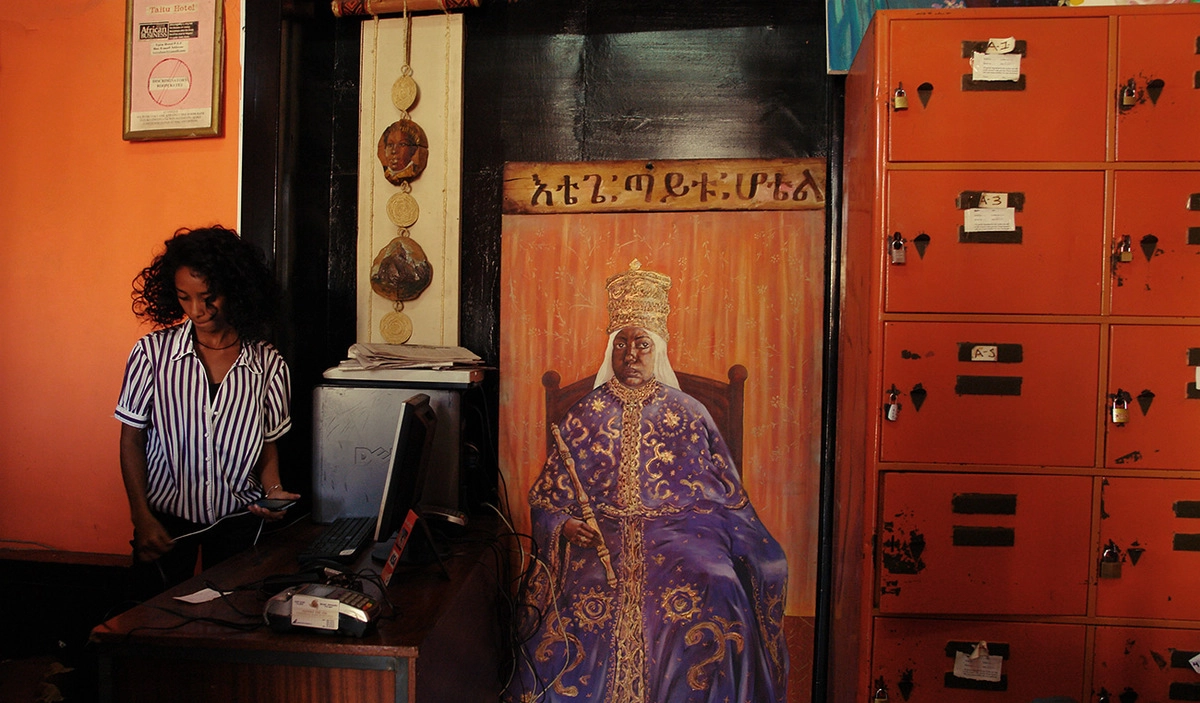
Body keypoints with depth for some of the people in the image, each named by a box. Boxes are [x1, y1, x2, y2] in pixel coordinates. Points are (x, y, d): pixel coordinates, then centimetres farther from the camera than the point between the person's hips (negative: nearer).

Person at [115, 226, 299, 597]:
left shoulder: (269, 365, -6)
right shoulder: (152, 352, -9)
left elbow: (268, 442, 4)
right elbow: (132, 437, -2)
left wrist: (273, 489, -14)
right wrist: (141, 516, -6)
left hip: (238, 516, 1)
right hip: (164, 513, 0)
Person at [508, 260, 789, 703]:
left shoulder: (687, 414, 12)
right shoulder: (584, 416, 12)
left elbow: (726, 497, 13)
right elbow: (547, 497, 10)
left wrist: (755, 552, -1)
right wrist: (565, 526, -11)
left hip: (679, 527, 0)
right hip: (601, 533, 0)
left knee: (714, 593, -28)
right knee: (585, 599, -30)